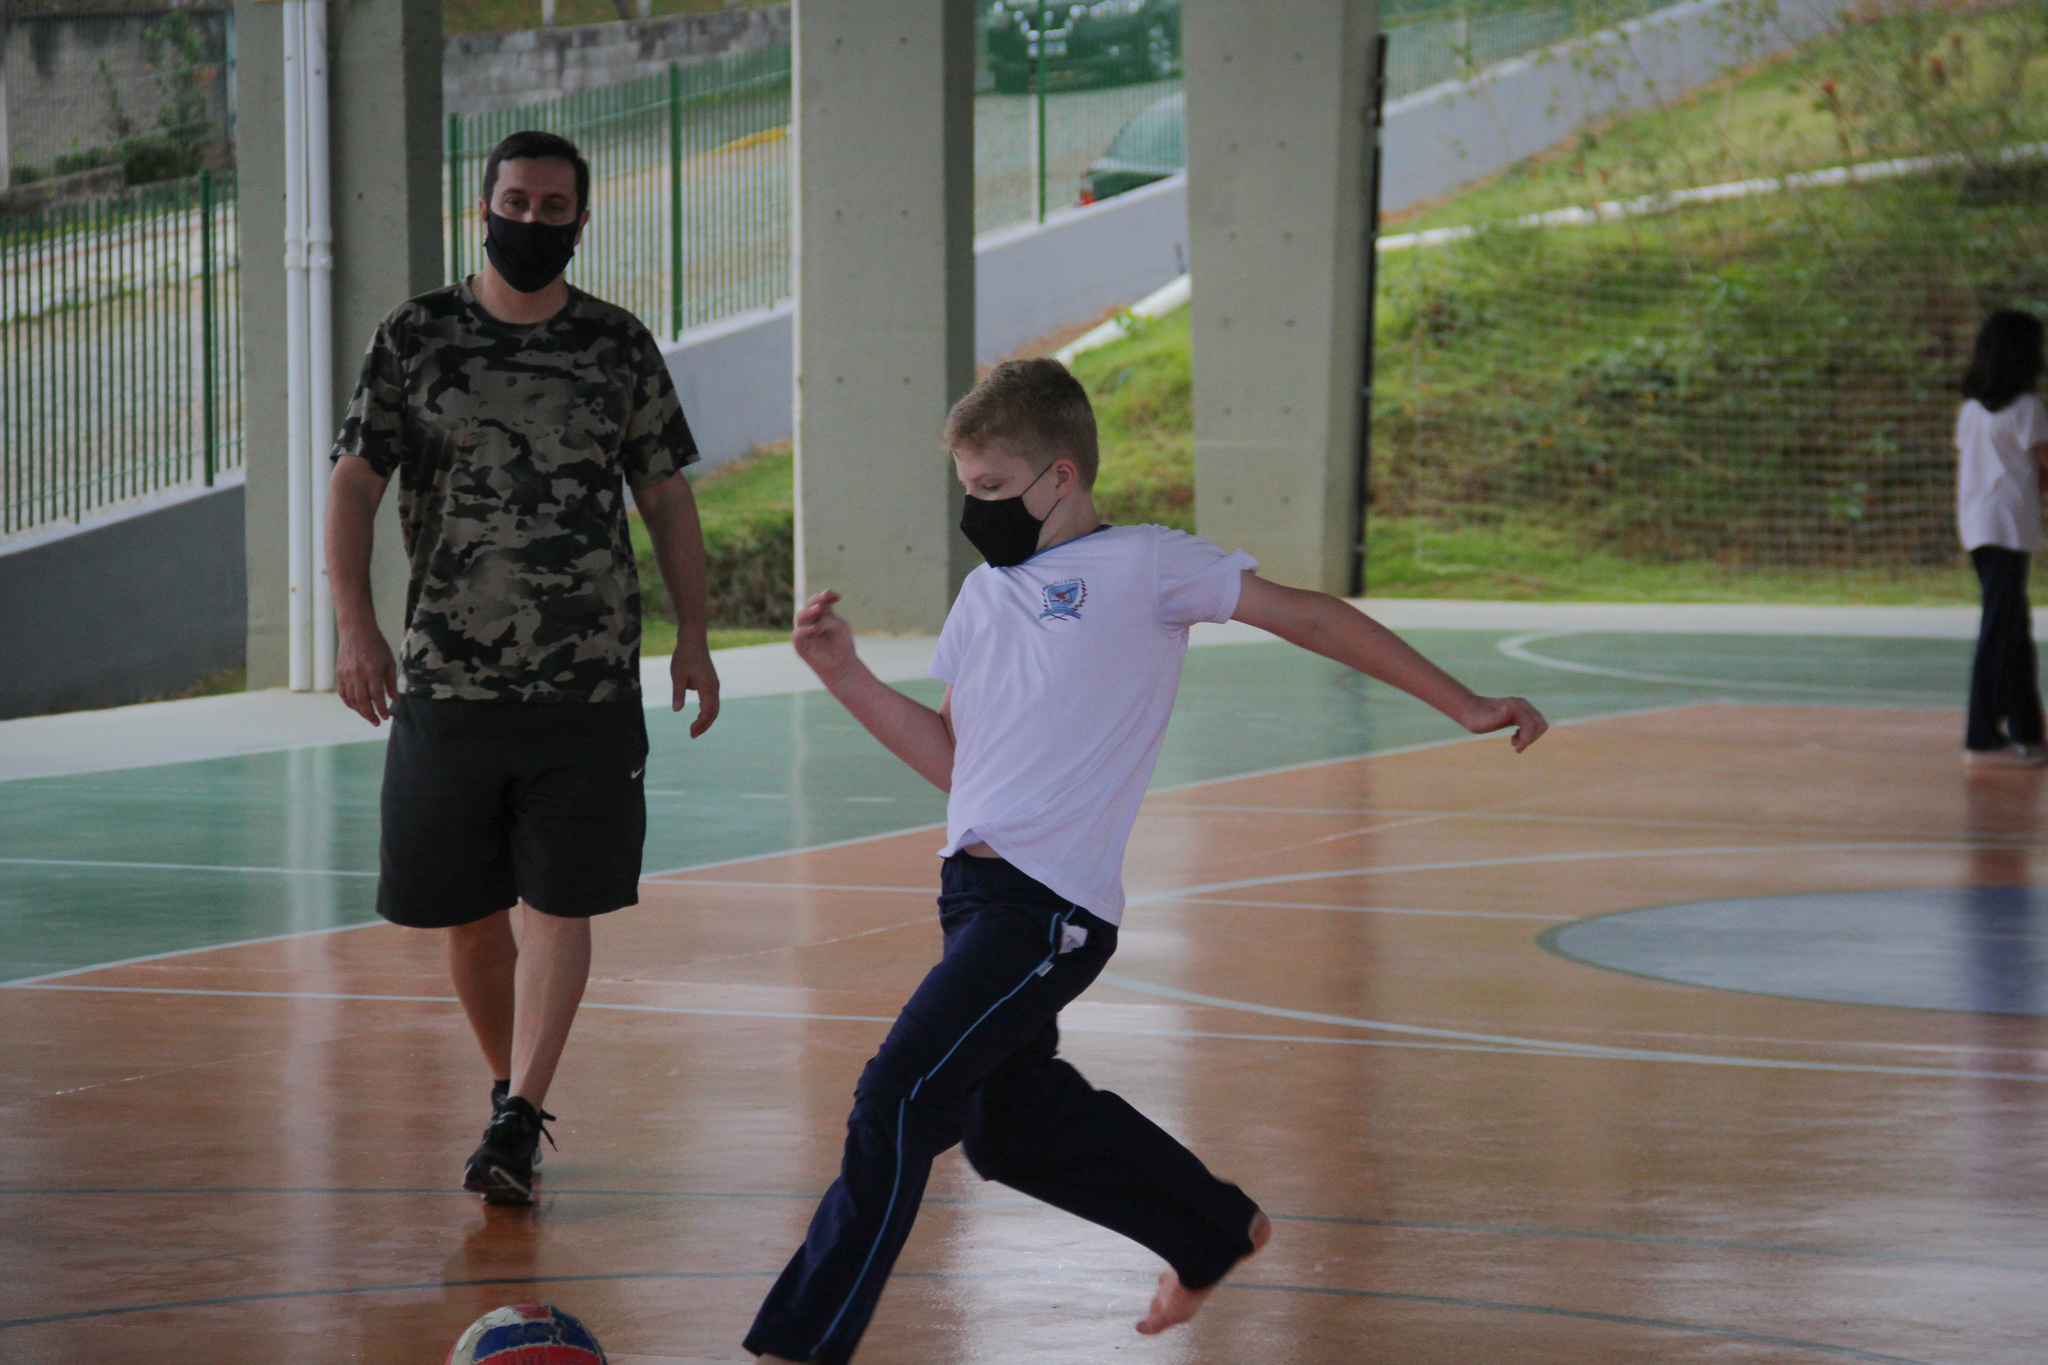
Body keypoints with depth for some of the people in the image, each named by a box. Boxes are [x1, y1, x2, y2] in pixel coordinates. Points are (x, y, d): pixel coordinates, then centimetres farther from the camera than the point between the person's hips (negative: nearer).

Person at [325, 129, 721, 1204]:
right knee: (468, 909, 8)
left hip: (589, 682, -1)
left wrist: (692, 638, 4)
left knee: (558, 906, -8)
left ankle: (519, 1122, -8)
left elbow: (667, 498, 11)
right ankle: (511, 1092, 26)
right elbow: (354, 484, 2)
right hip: (447, 678, 1)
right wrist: (354, 626, -10)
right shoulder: (415, 339, 3)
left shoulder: (620, 348, 5)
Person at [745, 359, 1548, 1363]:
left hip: (1051, 905, -9)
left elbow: (1309, 619, 0)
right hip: (975, 892, 9)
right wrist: (844, 676, 10)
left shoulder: (1142, 566, -3)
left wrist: (1464, 706, -1)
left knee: (900, 1095, -17)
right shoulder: (982, 596, 18)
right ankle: (1217, 1234, 39)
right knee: (1010, 1127, 19)